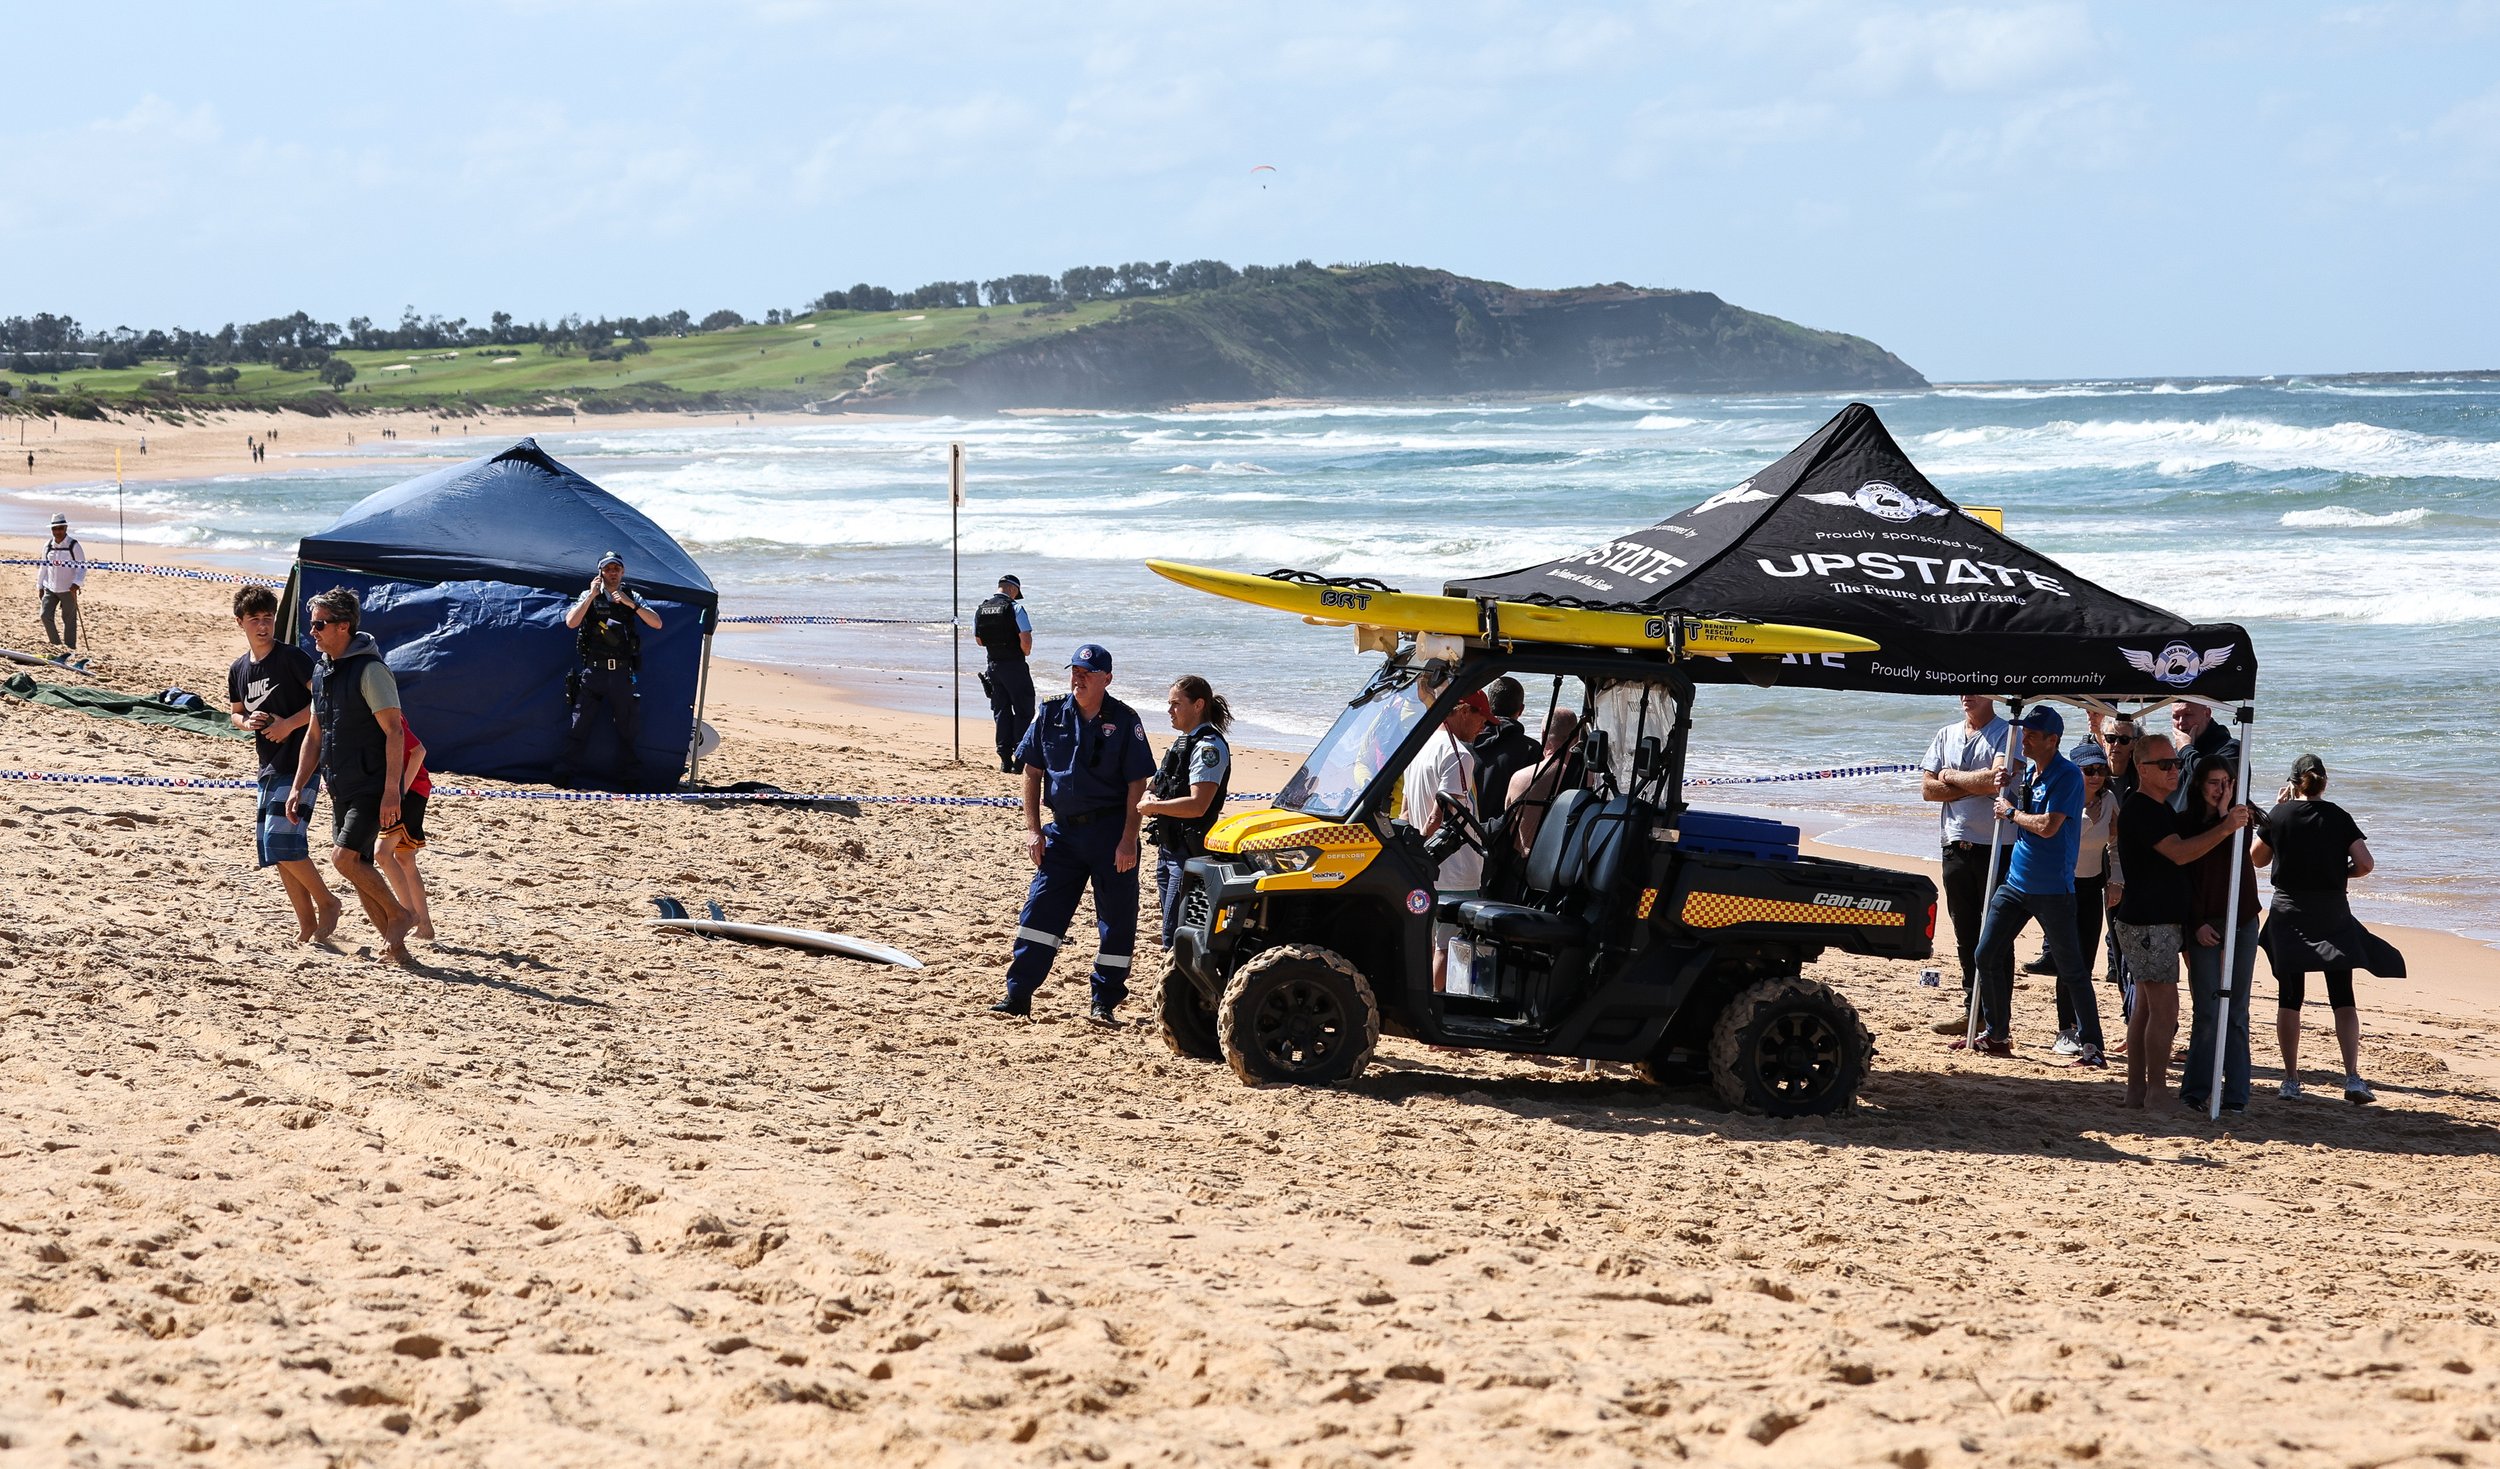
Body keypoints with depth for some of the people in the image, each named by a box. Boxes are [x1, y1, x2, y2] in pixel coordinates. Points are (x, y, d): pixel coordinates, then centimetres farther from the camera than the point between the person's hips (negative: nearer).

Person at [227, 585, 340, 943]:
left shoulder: (291, 657, -10)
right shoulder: (239, 670, 11)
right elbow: (236, 712, 23)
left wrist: (289, 724, -18)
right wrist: (247, 722, 1)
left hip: (299, 765, -8)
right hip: (270, 767, 8)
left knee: (283, 843, -17)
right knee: (274, 849, 6)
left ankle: (327, 903, 0)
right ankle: (307, 923, 13)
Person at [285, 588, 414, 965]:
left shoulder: (370, 669, -15)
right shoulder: (321, 672, 12)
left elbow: (393, 731, -18)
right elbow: (315, 735, 19)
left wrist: (391, 791, -23)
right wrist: (297, 788, 13)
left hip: (373, 786, -9)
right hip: (341, 788, 9)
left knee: (344, 857, -16)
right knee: (358, 866, 6)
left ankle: (398, 915, 1)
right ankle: (394, 941, 12)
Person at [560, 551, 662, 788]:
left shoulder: (632, 597, 8)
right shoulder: (589, 597, 6)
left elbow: (657, 624, -3)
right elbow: (571, 622, -9)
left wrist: (631, 604, -13)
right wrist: (592, 595, -10)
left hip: (622, 673, 1)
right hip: (593, 670, -1)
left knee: (627, 726, 6)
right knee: (580, 724, -3)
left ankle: (630, 777, 14)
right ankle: (566, 775, 1)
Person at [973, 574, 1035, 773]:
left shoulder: (980, 609, 5)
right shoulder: (1015, 608, -13)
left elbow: (979, 640, 14)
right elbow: (1026, 639, -19)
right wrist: (1025, 653, 1)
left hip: (993, 665, 5)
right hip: (1014, 665, -5)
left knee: (1001, 712, 12)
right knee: (1023, 711, 4)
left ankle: (1005, 759, 11)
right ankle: (1019, 758, -3)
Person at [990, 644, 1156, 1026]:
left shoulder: (1124, 720, -6)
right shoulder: (1051, 712, 2)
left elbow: (1136, 783, -7)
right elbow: (1032, 771, 8)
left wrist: (1128, 840, -14)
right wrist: (1032, 829, 1)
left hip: (1111, 831, -3)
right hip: (1063, 829, 3)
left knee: (1116, 920, 1)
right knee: (1039, 909, 0)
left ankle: (1104, 1002, 11)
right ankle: (1018, 995, 4)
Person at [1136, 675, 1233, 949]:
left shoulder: (1209, 746, -15)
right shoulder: (1182, 742, 16)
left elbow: (1197, 805, -24)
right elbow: (1155, 785, 22)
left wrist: (1152, 807, -14)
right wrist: (1149, 796, -2)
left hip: (1190, 853, -10)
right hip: (1168, 849, 10)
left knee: (1175, 937, -12)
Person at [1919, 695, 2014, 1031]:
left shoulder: (2006, 734, -3)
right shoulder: (1946, 736, 14)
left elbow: (1996, 780, -18)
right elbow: (1928, 788, 6)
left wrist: (1952, 776, -4)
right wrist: (1976, 785, -7)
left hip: (1995, 848, -6)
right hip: (1957, 846, 6)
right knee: (1965, 934, 9)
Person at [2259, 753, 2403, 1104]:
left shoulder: (2280, 815, -1)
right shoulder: (2338, 817, -1)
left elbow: (2258, 859, 13)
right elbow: (2366, 863, -7)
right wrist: (2341, 873, 12)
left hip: (2288, 913, 0)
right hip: (2332, 914, 0)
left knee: (2289, 998, 7)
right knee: (2343, 999, 2)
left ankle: (2291, 1079, 7)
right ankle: (2352, 1078, -10)